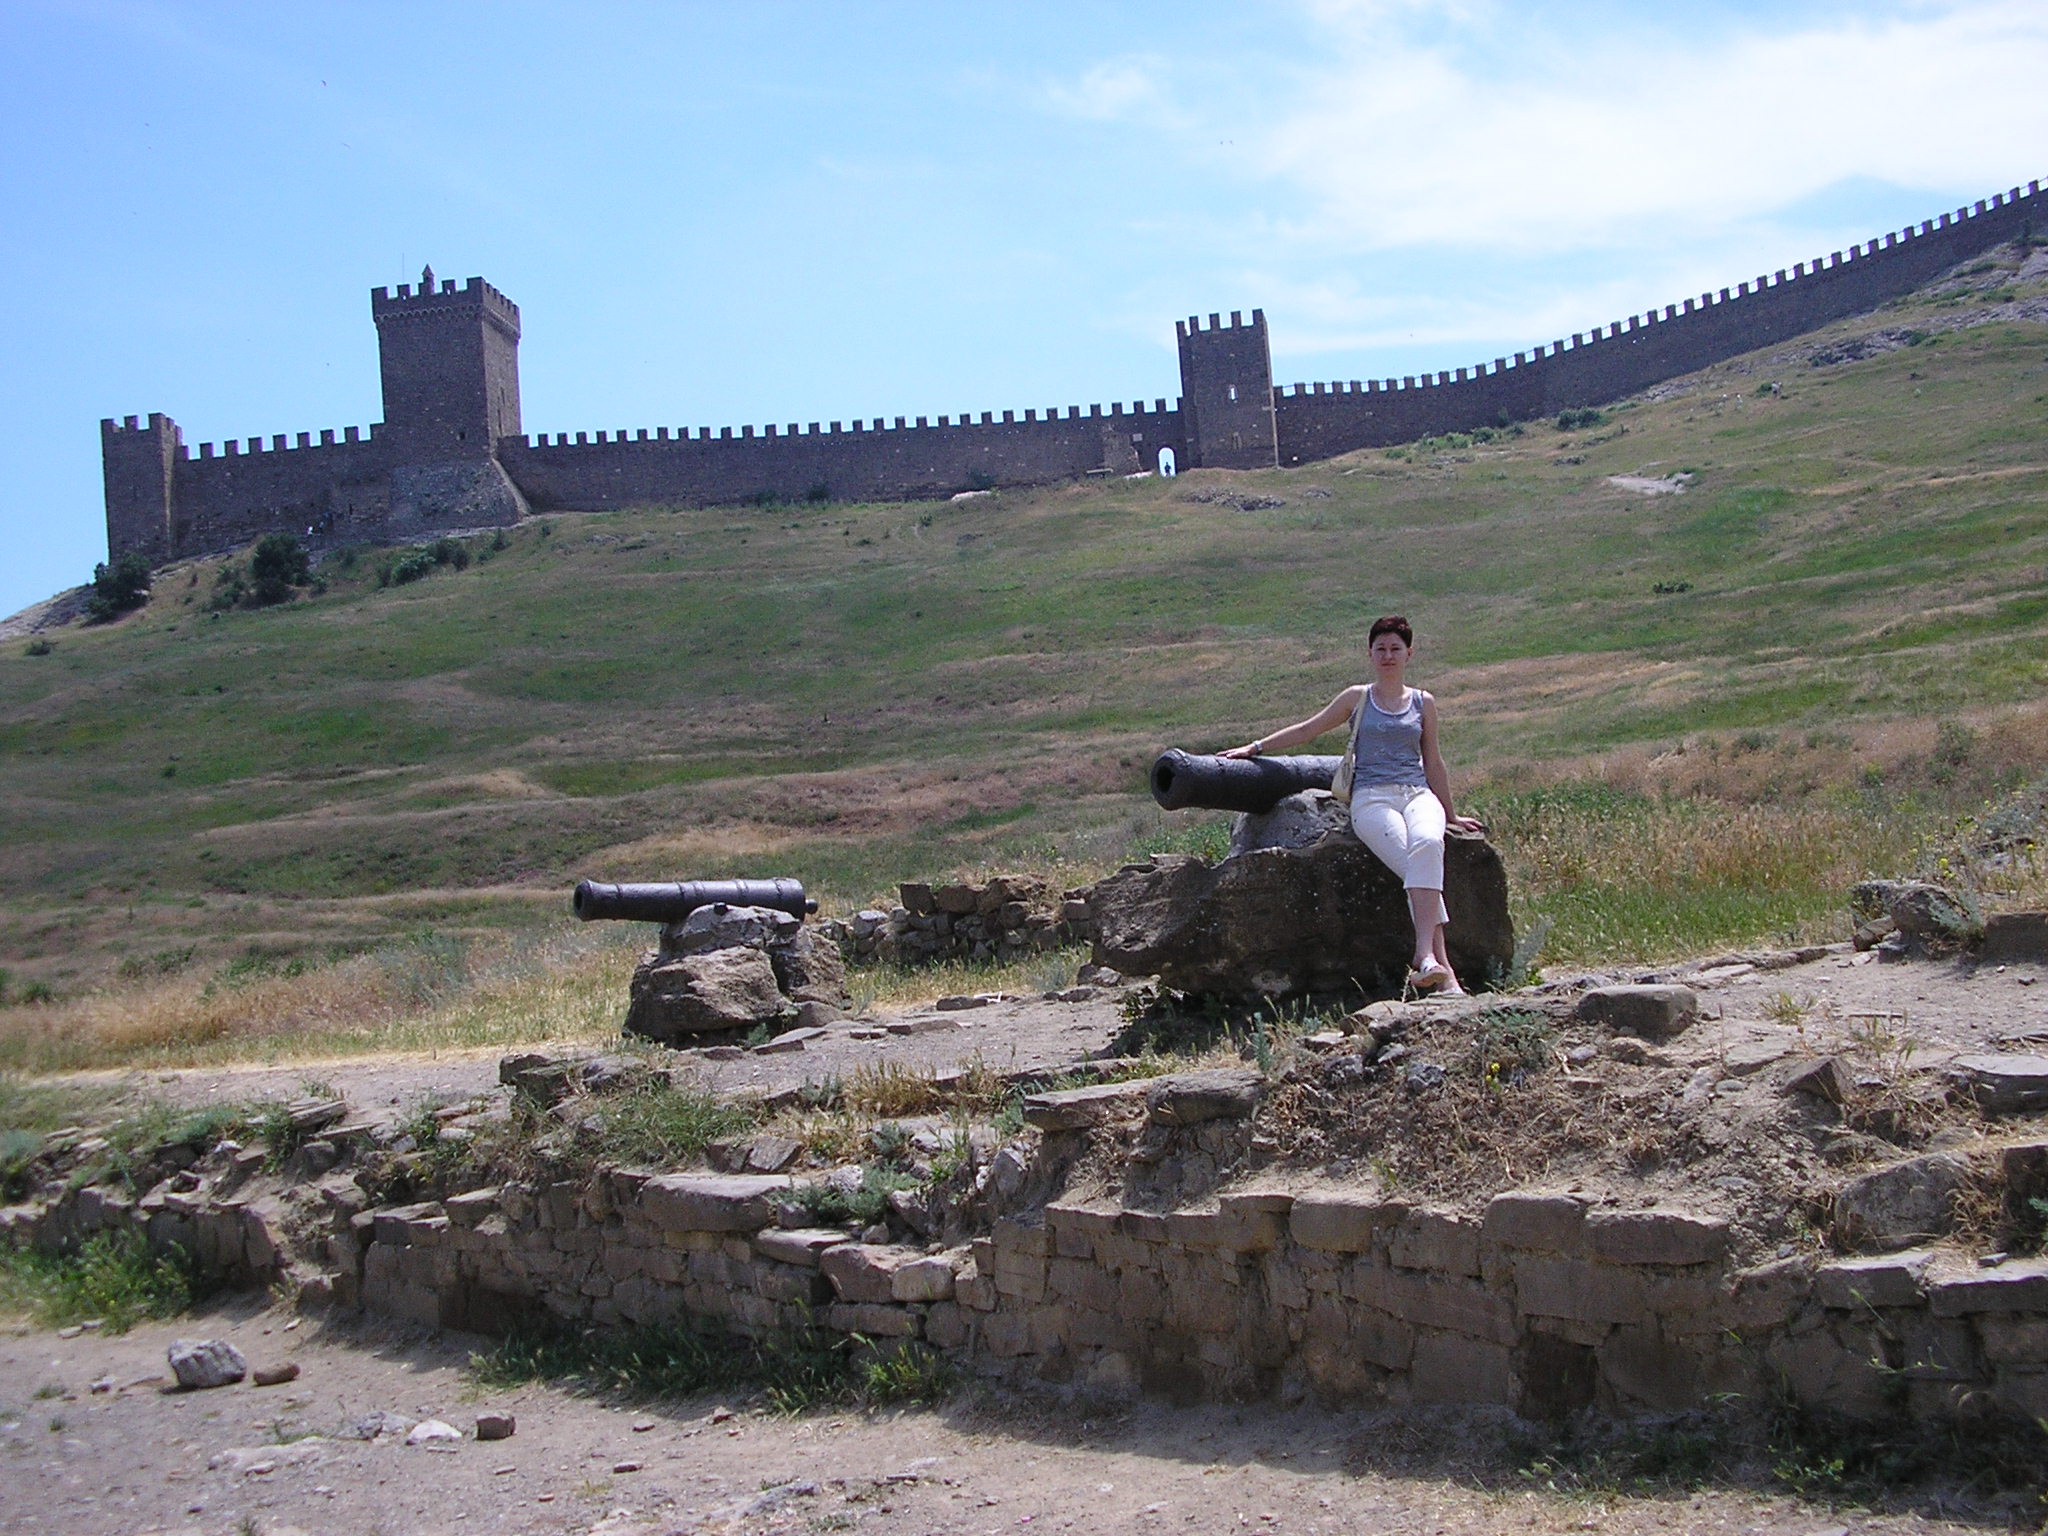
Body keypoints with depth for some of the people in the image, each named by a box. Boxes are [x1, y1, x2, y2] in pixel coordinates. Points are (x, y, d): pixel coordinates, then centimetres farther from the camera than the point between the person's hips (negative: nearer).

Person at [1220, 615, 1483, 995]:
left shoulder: (1423, 703, 18)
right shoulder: (1358, 698, 15)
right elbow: (1308, 729, 21)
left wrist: (1450, 815, 29)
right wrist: (1256, 747, 19)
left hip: (1418, 793, 1)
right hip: (1371, 798, -1)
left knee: (1428, 844, -35)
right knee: (1417, 864, -30)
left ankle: (1425, 955, -44)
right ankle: (1442, 968, -38)